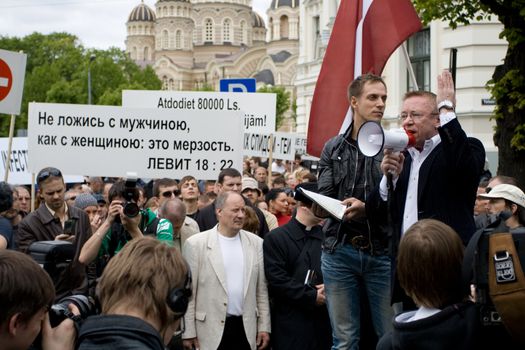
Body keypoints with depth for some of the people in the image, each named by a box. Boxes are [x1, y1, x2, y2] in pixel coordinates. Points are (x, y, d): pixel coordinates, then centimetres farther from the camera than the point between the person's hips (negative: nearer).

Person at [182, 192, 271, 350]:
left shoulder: (256, 243, 6)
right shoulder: (196, 243, -5)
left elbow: (261, 290, 10)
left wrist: (264, 326, 7)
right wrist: (188, 332, -6)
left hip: (246, 328, 3)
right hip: (210, 329, -3)